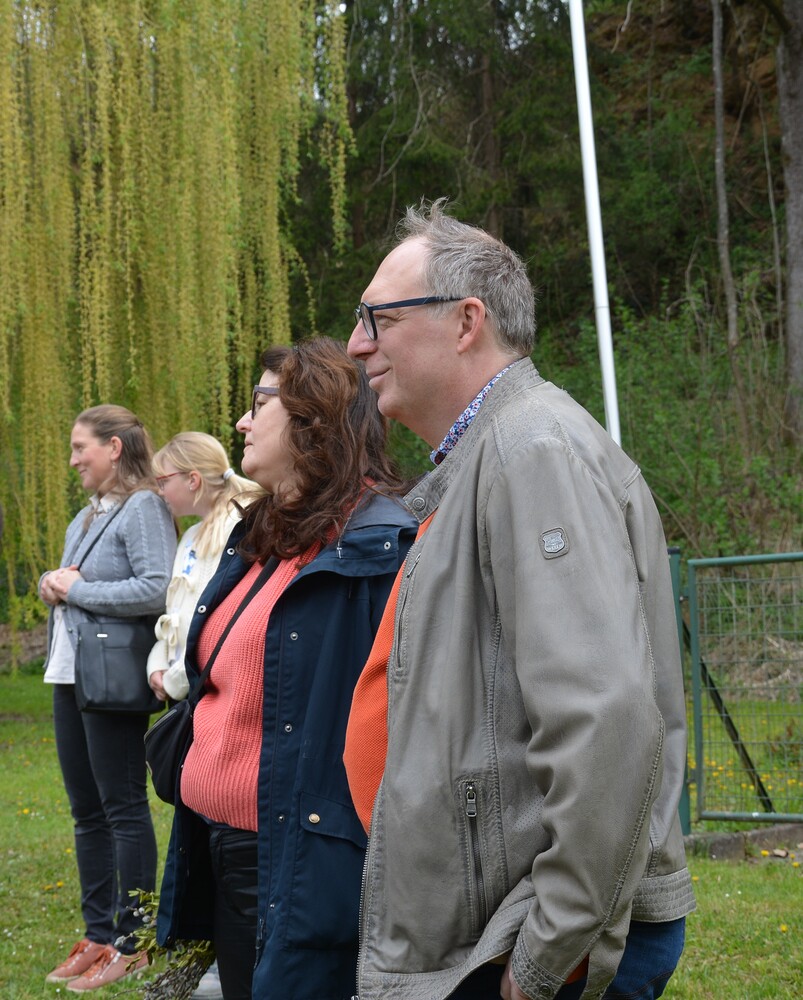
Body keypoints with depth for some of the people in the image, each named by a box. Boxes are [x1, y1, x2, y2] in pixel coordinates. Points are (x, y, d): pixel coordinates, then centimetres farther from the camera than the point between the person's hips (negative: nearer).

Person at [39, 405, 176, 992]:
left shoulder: (143, 508, -12)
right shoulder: (86, 516, 17)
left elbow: (156, 590, -23)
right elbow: (66, 582, 27)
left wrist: (76, 590, -15)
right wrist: (52, 585, 3)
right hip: (70, 676, 10)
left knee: (123, 809, -3)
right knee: (87, 811, 13)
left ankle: (130, 943, 4)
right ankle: (98, 935, 21)